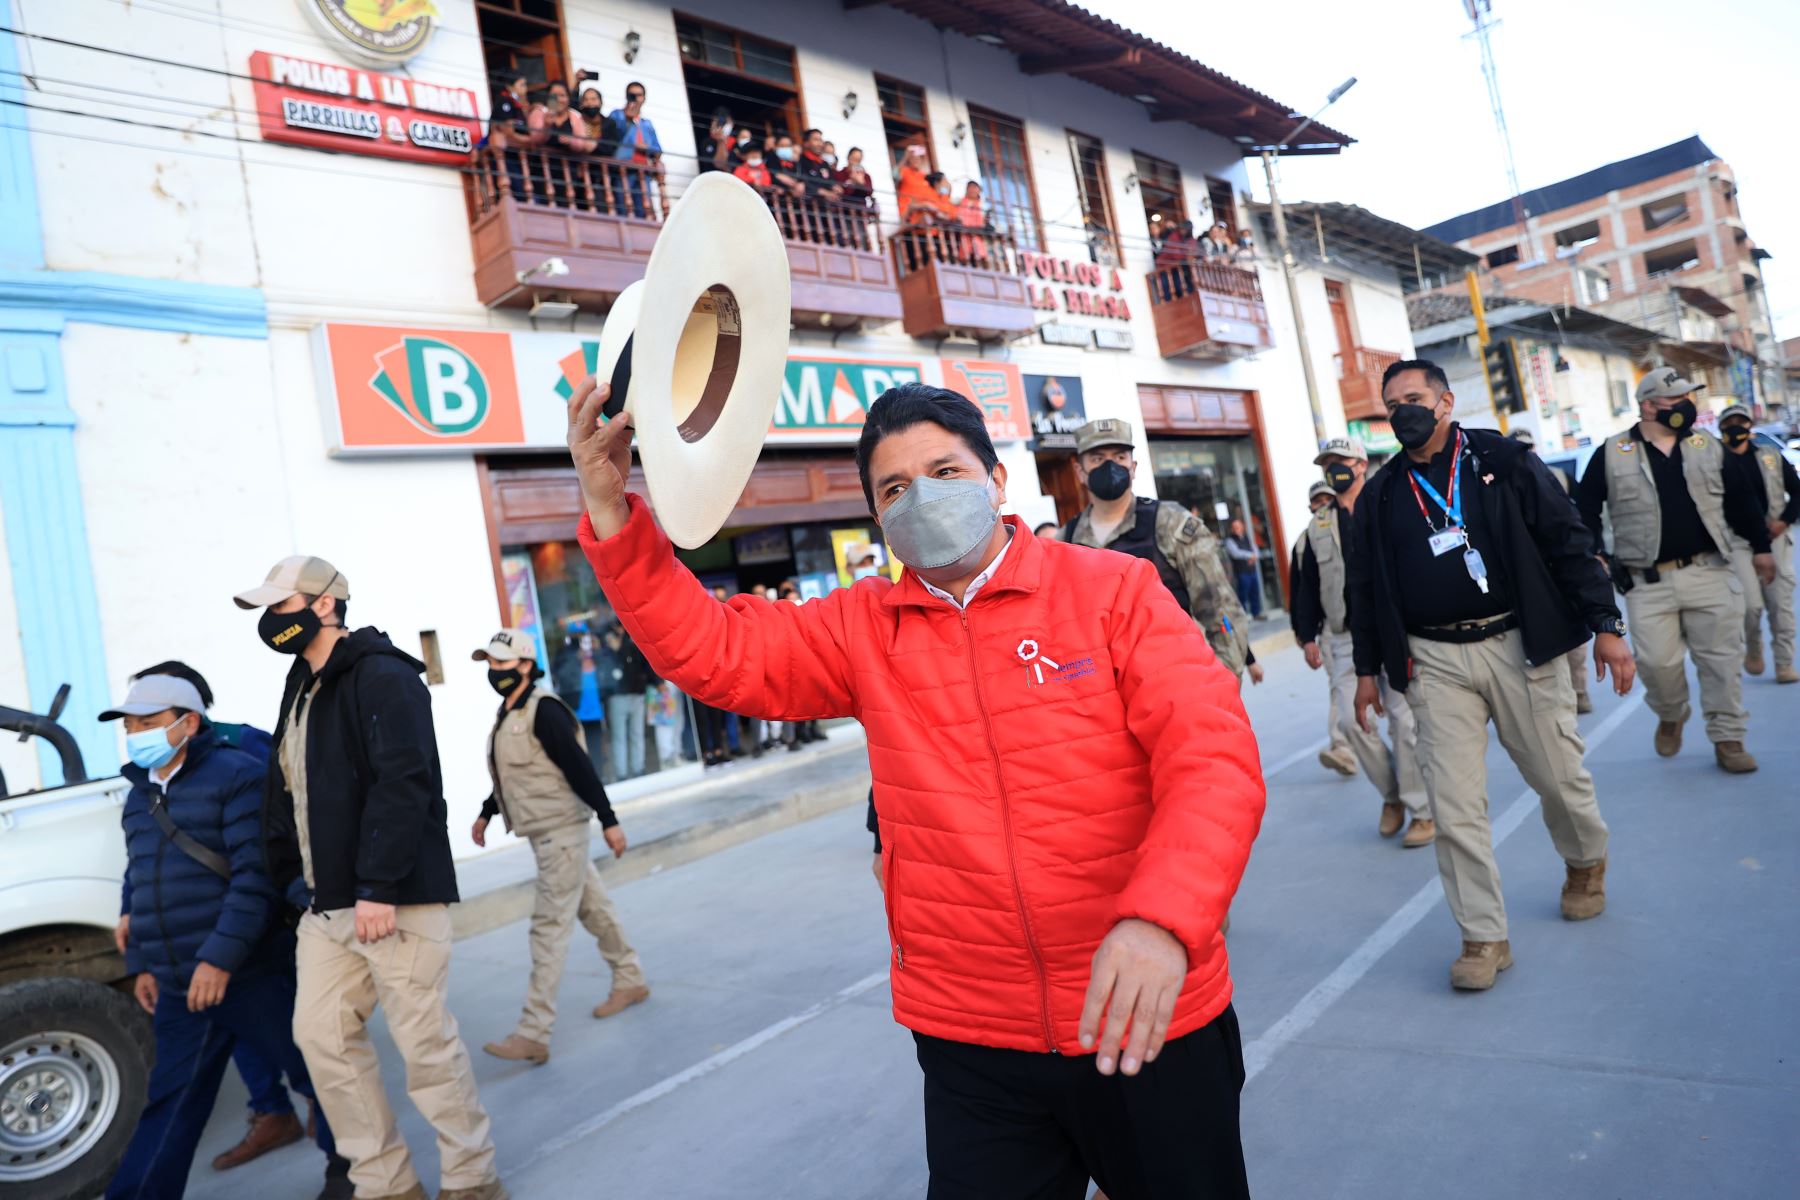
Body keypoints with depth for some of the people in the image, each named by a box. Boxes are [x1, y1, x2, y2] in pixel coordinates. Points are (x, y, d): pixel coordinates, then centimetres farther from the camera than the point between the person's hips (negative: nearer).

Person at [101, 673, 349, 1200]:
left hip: (253, 975, -6)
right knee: (169, 1104, 13)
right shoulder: (139, 796, 13)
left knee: (314, 1070, 8)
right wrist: (140, 963, 17)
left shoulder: (235, 774, -12)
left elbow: (255, 876, -19)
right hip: (177, 988, 6)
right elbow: (138, 883, 22)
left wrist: (220, 957, -22)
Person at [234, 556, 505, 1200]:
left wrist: (377, 888, -22)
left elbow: (403, 784, -20)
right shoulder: (302, 689, 16)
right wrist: (293, 879, 13)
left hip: (395, 897, -9)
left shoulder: (383, 677, -12)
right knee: (320, 1035, 9)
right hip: (326, 905, 9)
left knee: (425, 1039, -1)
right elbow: (286, 792, 21)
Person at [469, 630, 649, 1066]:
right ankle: (630, 980, 34)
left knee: (550, 927, -8)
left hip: (561, 830, -9)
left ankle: (534, 1033, -6)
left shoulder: (544, 710, -18)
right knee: (593, 907, 19)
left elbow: (580, 767, -22)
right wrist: (486, 813, 24)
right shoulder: (507, 714, 10)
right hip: (543, 832, 9)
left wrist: (608, 820, -23)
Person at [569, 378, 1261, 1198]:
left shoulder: (1113, 590, -7)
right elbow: (713, 650, -3)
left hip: (1150, 1022, -1)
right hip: (970, 1041, 2)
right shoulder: (865, 629, 2)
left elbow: (1214, 759, -16)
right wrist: (612, 514, -15)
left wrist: (1160, 919, -32)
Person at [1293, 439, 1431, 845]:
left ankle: (1422, 811, 9)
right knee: (1350, 720, -4)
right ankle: (1392, 796, 18)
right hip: (1344, 639, 3)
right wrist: (1307, 636, 9)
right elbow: (1306, 585, 13)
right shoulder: (1317, 527, 12)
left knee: (1404, 722, -3)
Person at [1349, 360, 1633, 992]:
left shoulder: (1504, 461, 1)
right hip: (1435, 662, 2)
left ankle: (1586, 863, 42)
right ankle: (1484, 937, 7)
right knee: (1453, 807, -3)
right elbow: (1365, 586, 13)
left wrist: (1606, 625, -6)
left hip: (1517, 647, -1)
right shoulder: (1380, 495, 8)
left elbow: (1569, 542, 0)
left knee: (1559, 777, 10)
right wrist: (1367, 667, 11)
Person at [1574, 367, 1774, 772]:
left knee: (1722, 659, 3)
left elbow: (1741, 499, 15)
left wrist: (1760, 547, 16)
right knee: (1658, 662, -3)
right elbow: (1585, 508, 1)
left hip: (1709, 574, 3)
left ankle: (1728, 739, 14)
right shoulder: (1612, 454, 0)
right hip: (1647, 583, -2)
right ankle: (1670, 717, 26)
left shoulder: (1708, 446, 9)